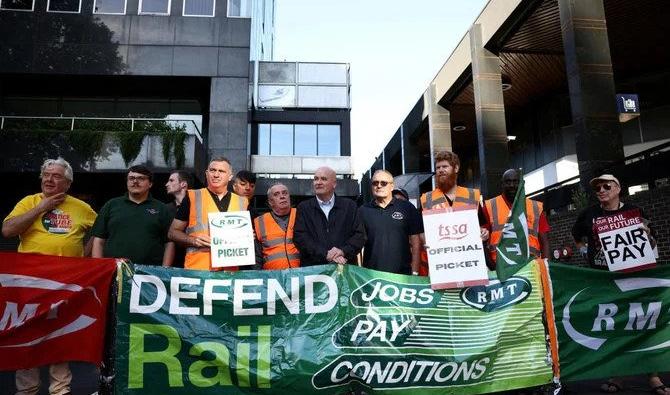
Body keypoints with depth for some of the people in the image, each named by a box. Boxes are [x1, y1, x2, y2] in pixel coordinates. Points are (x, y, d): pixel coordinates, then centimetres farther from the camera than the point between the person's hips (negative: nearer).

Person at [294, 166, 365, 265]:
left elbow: (360, 235, 8)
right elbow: (300, 237, 0)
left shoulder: (349, 206, 12)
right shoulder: (303, 208, 10)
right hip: (313, 267, 0)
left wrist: (344, 251, -10)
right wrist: (326, 255, -11)